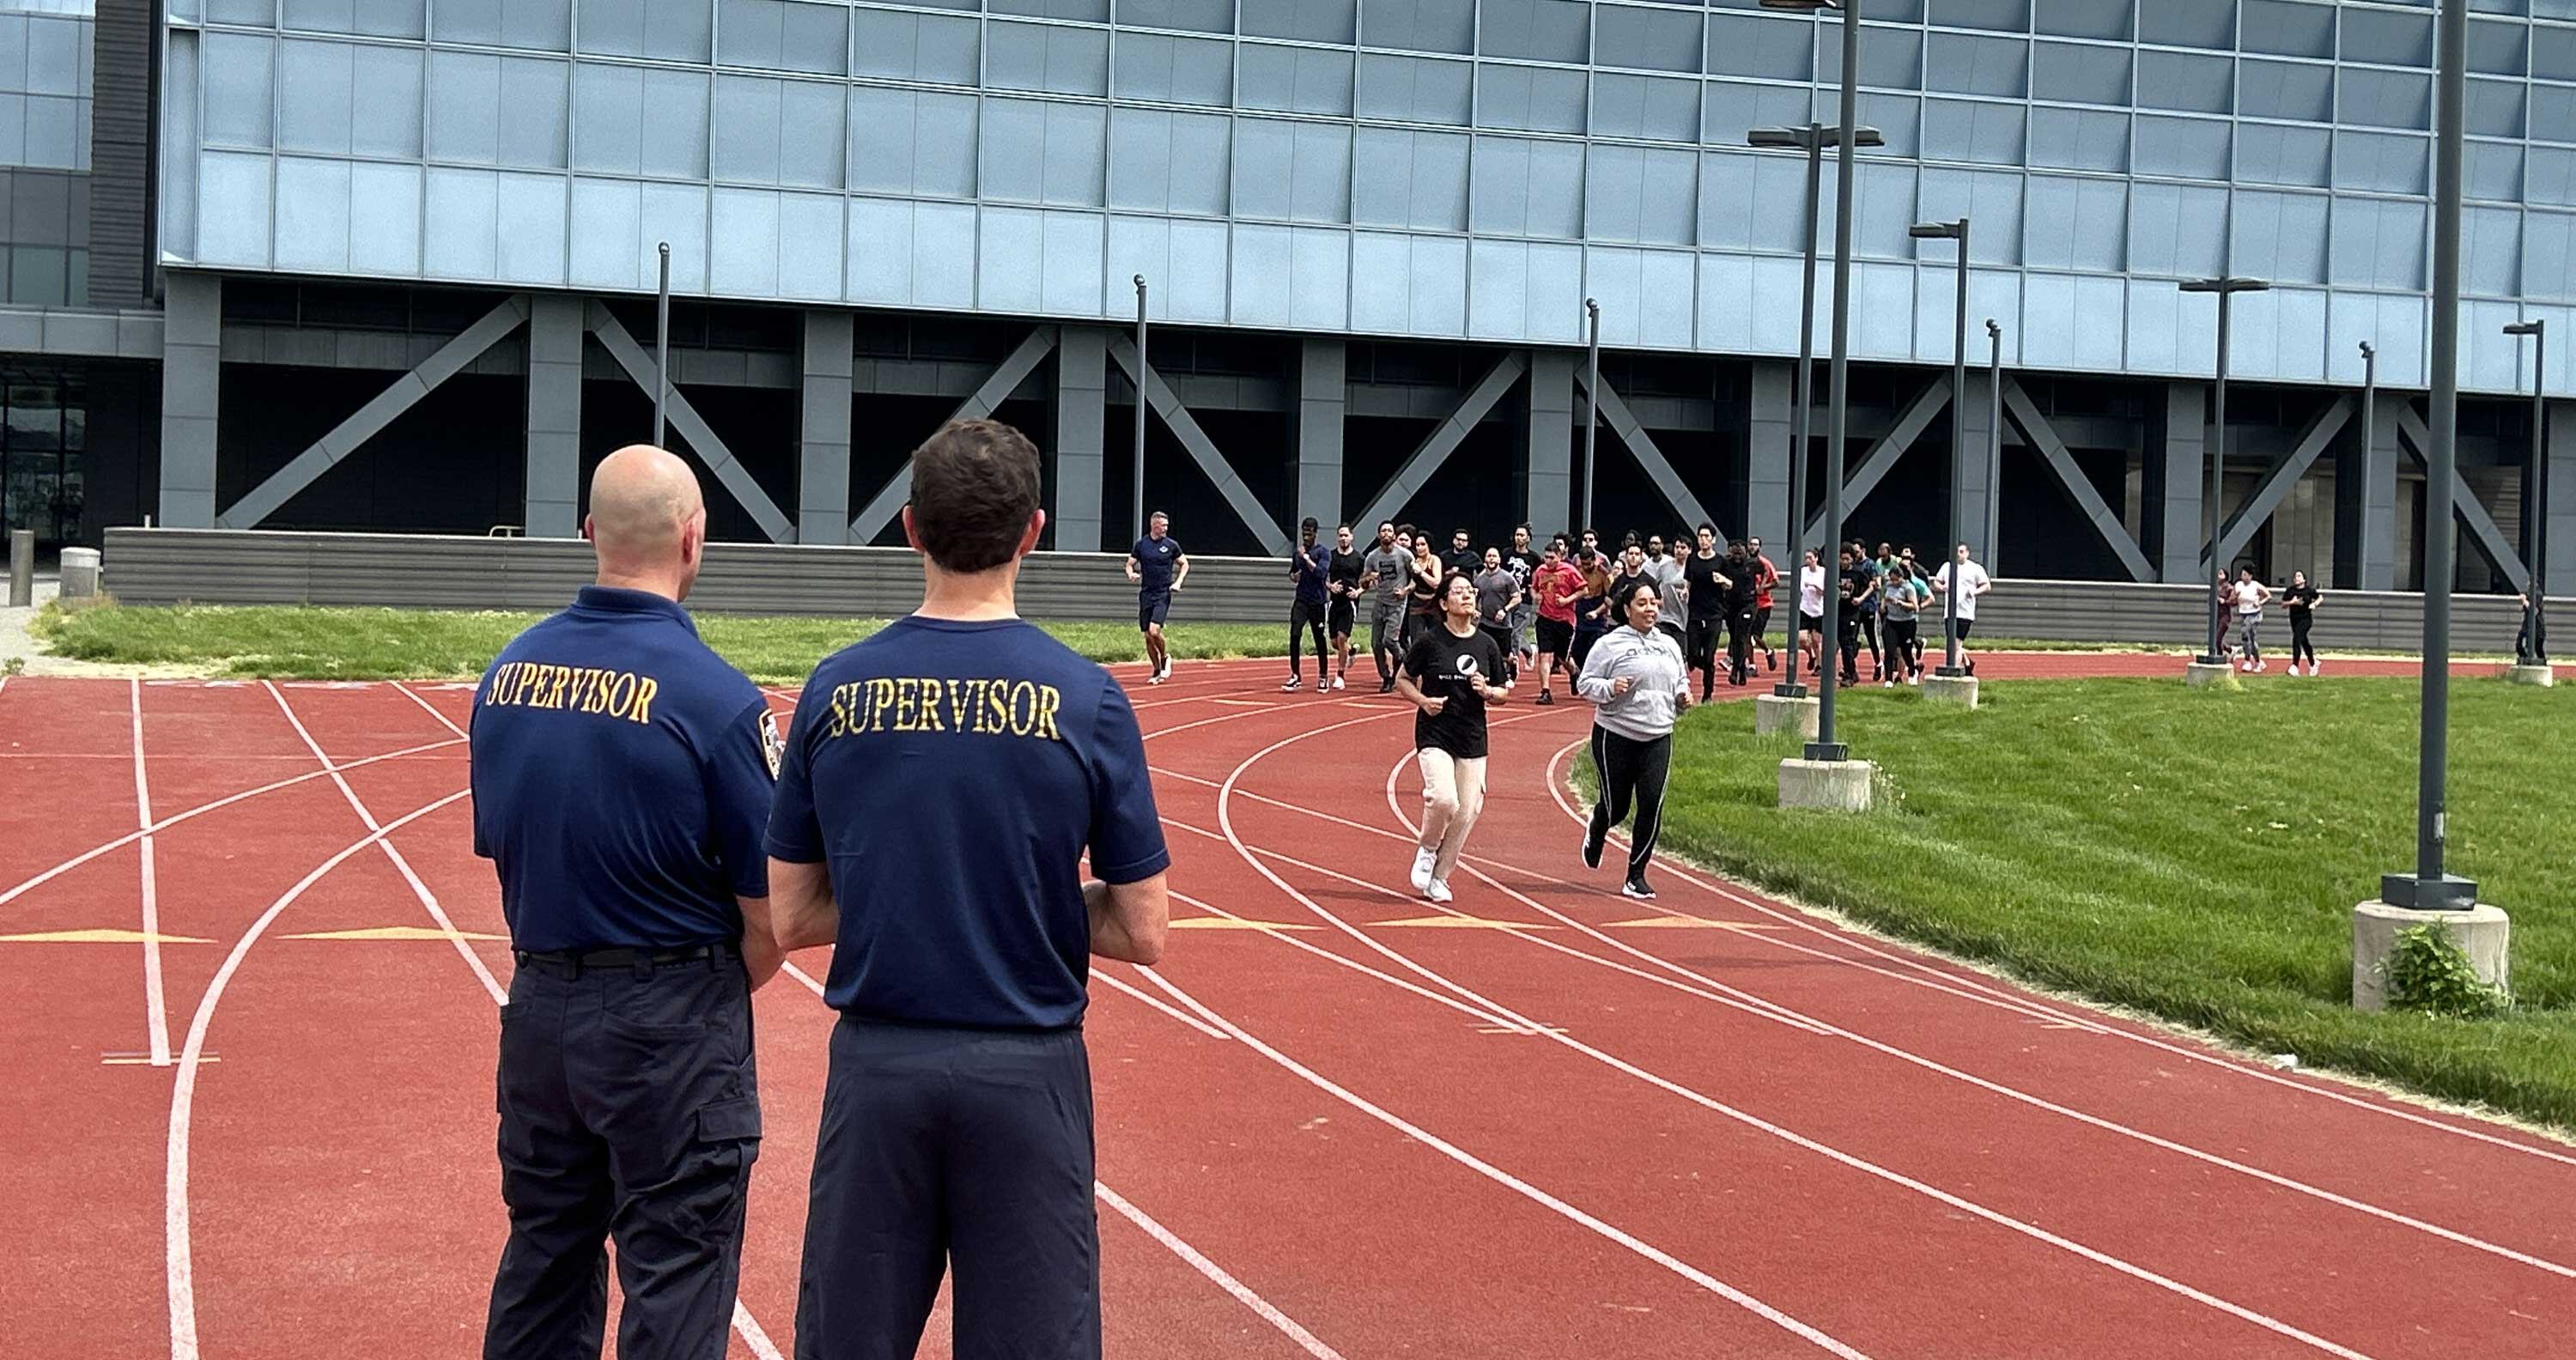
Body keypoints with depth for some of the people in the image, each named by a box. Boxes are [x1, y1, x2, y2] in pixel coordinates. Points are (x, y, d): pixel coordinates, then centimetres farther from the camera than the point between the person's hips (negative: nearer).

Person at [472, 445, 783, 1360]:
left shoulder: (509, 672, 1)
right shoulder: (716, 697, -17)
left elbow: (500, 851, 11)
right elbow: (769, 912, -13)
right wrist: (721, 994, 5)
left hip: (539, 1007, 6)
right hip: (670, 1026, -6)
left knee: (542, 1267, 18)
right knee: (674, 1282, 4)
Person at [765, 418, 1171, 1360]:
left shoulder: (835, 689, -2)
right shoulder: (1085, 699, -8)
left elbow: (791, 917, 3)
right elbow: (1143, 934, -5)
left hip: (877, 1064, 2)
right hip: (1025, 1070, -2)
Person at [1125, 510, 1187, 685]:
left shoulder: (1171, 545, 1)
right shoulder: (1141, 544, 4)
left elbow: (1184, 564, 11)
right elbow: (1130, 564, 12)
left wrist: (1178, 583, -3)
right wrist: (1131, 574, -10)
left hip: (1163, 594, -3)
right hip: (1146, 594, 3)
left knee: (1154, 631, -18)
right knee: (1147, 636, 3)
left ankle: (1165, 657, 8)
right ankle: (1156, 670, 17)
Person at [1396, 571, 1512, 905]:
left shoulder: (1487, 645, 6)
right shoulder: (1430, 642, -3)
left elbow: (1503, 694, 15)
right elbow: (1402, 680, 7)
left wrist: (1487, 692, -8)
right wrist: (1423, 700, -11)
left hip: (1473, 739, 4)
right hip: (1434, 735, -4)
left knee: (1467, 812, 0)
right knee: (1443, 799, -23)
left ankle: (1439, 877, 17)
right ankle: (1427, 850, 7)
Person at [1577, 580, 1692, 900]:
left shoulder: (1669, 645, 12)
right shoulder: (1610, 644, -5)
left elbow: (1681, 680, 25)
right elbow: (1586, 683, -4)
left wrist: (1682, 696, 4)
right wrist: (1610, 688, -22)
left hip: (1658, 738, 4)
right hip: (1615, 736, -4)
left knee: (1652, 806, -7)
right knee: (1616, 807, 5)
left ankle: (1636, 876, 3)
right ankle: (1596, 831, 44)